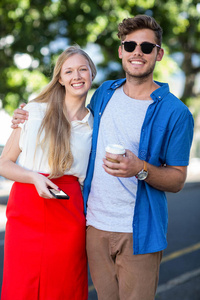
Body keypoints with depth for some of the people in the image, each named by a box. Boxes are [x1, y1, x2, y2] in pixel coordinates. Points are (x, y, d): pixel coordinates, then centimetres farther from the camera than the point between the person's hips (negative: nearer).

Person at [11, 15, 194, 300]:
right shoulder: (104, 93, 7)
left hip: (139, 232, -4)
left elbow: (178, 180, -5)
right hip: (96, 224, 4)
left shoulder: (175, 112, -8)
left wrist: (140, 169, -24)